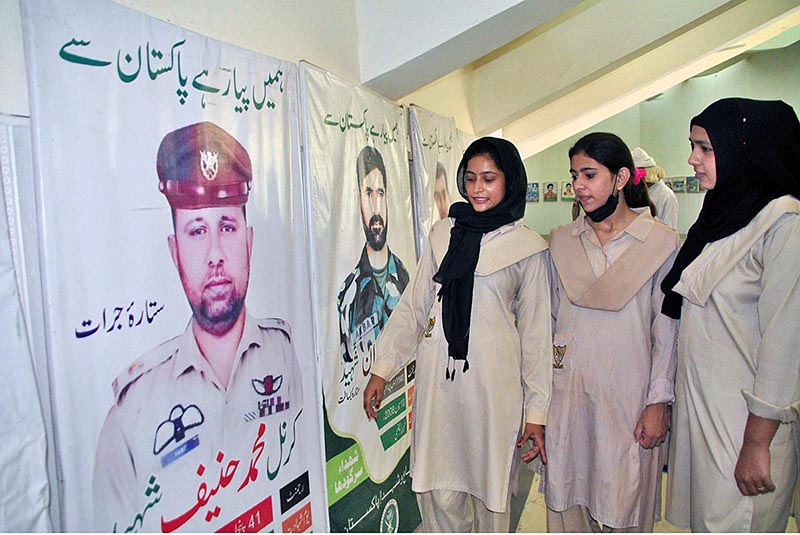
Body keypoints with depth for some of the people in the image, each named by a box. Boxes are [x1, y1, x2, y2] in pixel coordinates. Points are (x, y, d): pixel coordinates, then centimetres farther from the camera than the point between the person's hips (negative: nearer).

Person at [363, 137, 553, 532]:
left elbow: (535, 332, 3)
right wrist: (381, 369, 8)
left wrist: (536, 410, 0)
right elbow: (412, 306, 11)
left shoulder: (527, 247, 2)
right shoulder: (443, 233, 9)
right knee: (439, 495, 6)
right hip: (438, 378, 2)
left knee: (491, 493, 10)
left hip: (494, 382, -2)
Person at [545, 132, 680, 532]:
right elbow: (551, 318, 10)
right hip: (566, 390, 3)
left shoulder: (662, 242, -4)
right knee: (567, 500, 12)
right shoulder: (561, 241, 6)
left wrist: (659, 401, -6)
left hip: (627, 393, -3)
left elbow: (667, 330, -4)